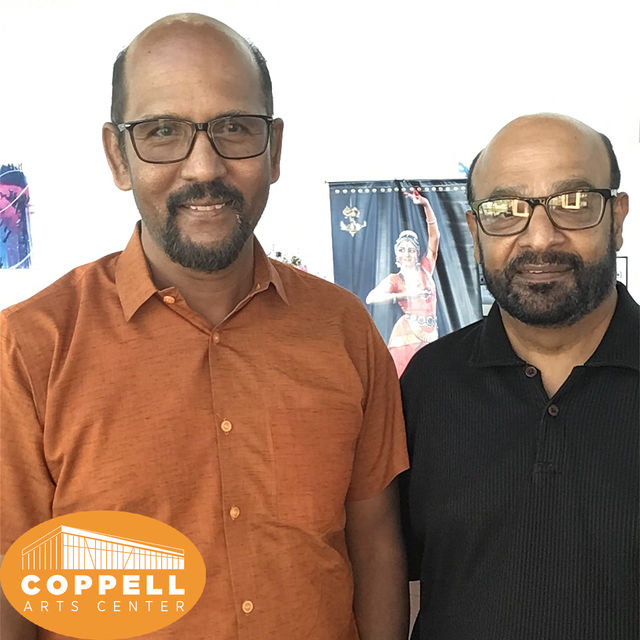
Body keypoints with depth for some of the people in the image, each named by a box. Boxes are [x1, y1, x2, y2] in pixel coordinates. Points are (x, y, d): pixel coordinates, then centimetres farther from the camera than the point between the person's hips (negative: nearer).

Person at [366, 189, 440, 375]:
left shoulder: (425, 270, 13)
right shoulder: (395, 279, 5)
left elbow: (434, 236, 5)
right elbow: (371, 298, -12)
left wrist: (426, 205, -4)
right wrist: (403, 295, -16)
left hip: (430, 336, 4)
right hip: (407, 334, -4)